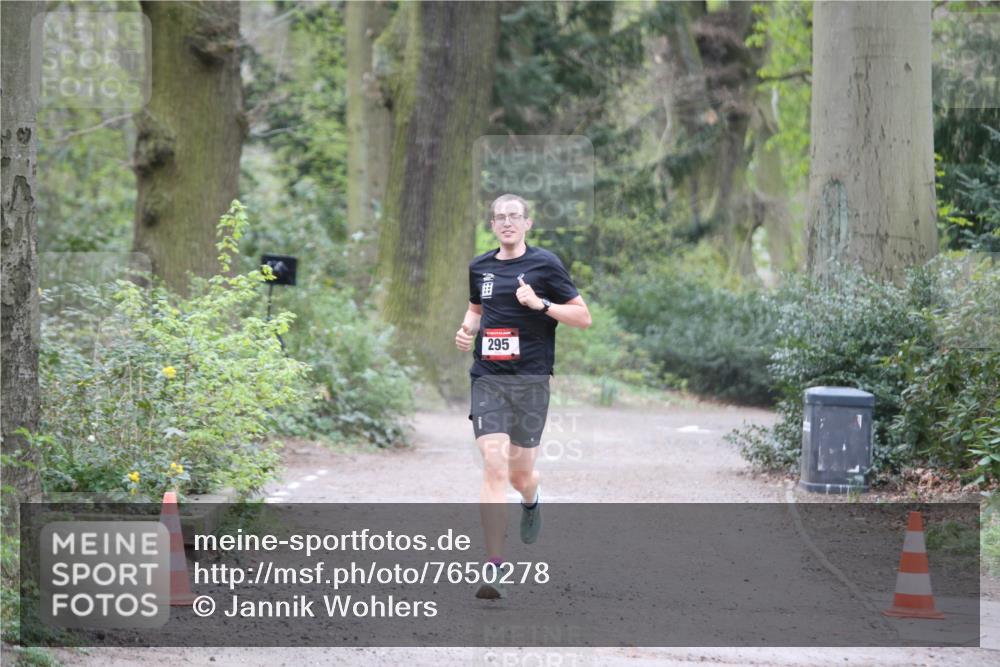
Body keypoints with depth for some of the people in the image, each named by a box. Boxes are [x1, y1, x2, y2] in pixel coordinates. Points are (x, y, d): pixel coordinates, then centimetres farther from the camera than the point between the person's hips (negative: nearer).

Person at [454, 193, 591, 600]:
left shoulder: (544, 264, -3)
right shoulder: (480, 267, 10)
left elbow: (583, 317, -2)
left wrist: (540, 303, -16)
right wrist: (467, 329, 7)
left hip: (531, 379, -2)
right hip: (487, 378, 2)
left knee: (520, 474, 6)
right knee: (494, 466, -13)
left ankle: (531, 501, 47)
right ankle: (494, 568, -15)